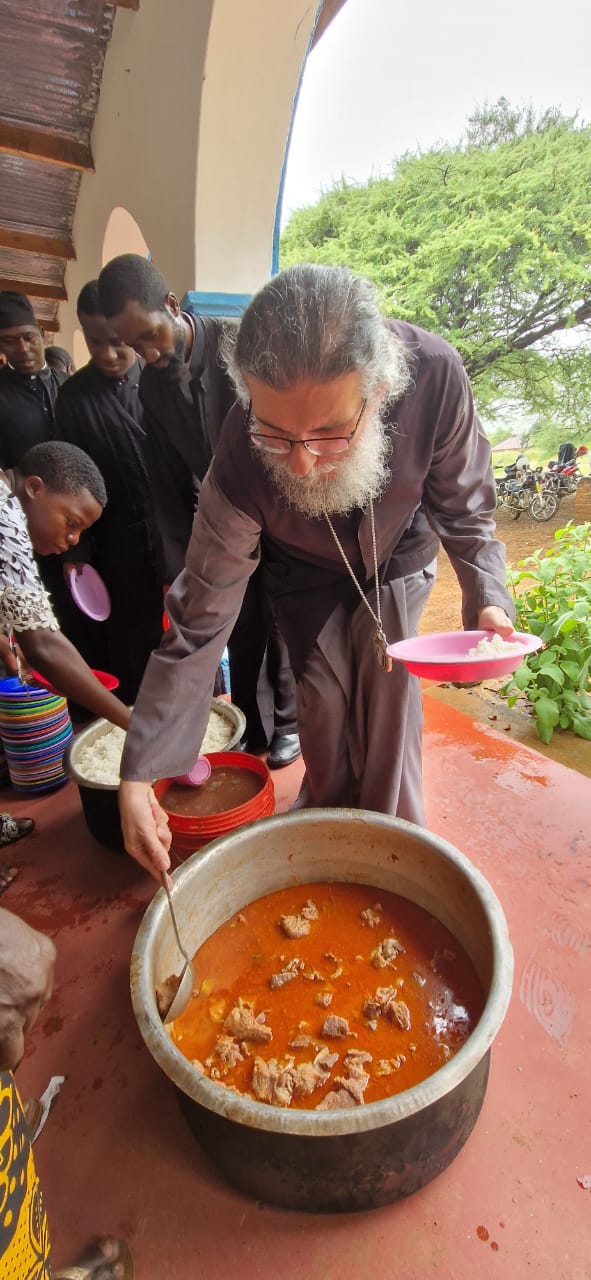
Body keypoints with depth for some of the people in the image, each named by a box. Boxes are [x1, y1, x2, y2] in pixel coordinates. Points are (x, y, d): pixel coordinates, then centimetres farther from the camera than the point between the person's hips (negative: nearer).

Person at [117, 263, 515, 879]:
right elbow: (199, 620, -31)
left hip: (398, 557, 2)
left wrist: (486, 596, -27)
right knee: (324, 692, -4)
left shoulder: (435, 373, -34)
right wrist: (138, 774, -30)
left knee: (388, 685, -1)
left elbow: (462, 506, -13)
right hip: (306, 574, -1)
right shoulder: (241, 461, -37)